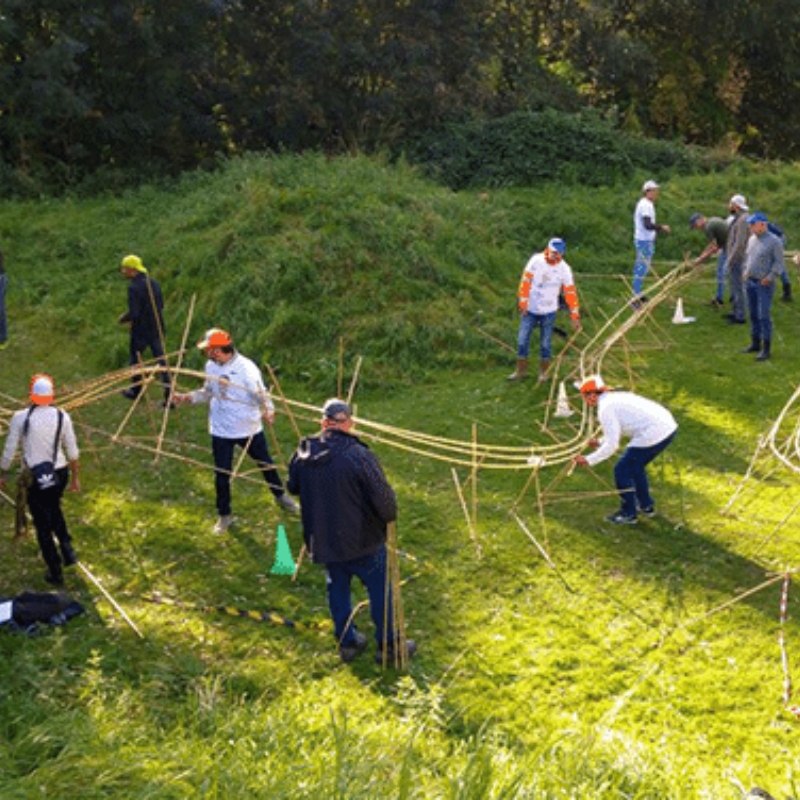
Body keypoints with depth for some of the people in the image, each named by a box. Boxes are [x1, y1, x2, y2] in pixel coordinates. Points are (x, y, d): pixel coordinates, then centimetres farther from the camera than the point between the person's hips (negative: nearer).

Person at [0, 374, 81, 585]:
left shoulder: (20, 418, -11)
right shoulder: (62, 417, -5)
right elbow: (72, 451, 2)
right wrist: (75, 477, 14)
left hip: (34, 478, -3)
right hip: (60, 473, 3)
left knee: (42, 524, 11)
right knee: (54, 508, 32)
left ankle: (55, 572, 18)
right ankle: (67, 549, 20)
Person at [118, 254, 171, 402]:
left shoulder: (134, 287, -20)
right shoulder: (153, 283, 3)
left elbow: (134, 314, -22)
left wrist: (123, 319, -3)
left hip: (141, 331, -6)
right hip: (157, 329, 6)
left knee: (136, 360, 16)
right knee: (161, 361, 9)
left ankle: (135, 391, 32)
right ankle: (169, 395, 7)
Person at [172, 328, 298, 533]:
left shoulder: (246, 368, -21)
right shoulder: (211, 367, -4)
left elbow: (261, 394, -22)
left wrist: (268, 410, -42)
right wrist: (187, 398, -3)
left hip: (249, 429, -3)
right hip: (221, 431, 3)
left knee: (266, 464, 16)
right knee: (222, 473, 9)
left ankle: (280, 495, 44)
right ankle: (224, 515, 26)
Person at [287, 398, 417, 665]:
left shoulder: (304, 453, -8)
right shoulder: (359, 456, -25)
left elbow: (293, 487, 11)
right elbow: (383, 499, -21)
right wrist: (390, 516, 1)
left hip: (322, 540, 5)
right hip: (361, 541, -5)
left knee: (338, 588, 23)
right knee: (379, 591, 13)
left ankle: (347, 642, 35)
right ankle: (388, 647, 25)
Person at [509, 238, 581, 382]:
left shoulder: (564, 269, -8)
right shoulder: (536, 260, -8)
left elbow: (570, 293, -5)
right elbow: (525, 281, -5)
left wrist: (575, 316, -7)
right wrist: (523, 303, -9)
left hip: (548, 312, 0)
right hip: (530, 309, 1)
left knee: (545, 344, 4)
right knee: (522, 340, 0)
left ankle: (543, 372, 23)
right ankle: (521, 371, 16)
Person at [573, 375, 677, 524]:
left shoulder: (605, 409, -9)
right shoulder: (617, 397, 20)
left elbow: (612, 445, -13)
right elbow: (617, 431, 33)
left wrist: (588, 460, -7)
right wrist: (600, 443, 30)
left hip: (653, 435, -10)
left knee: (622, 470, 4)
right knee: (635, 466, 27)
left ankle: (628, 514, 13)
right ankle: (646, 505, 39)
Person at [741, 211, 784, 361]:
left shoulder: (774, 241, -12)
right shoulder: (752, 239, 9)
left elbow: (779, 263, -11)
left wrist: (769, 278, -18)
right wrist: (745, 271, 10)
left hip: (764, 284, -7)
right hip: (750, 282, 7)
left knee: (764, 316, -7)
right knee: (753, 315, 13)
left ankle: (766, 349, -2)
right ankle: (755, 344, 23)